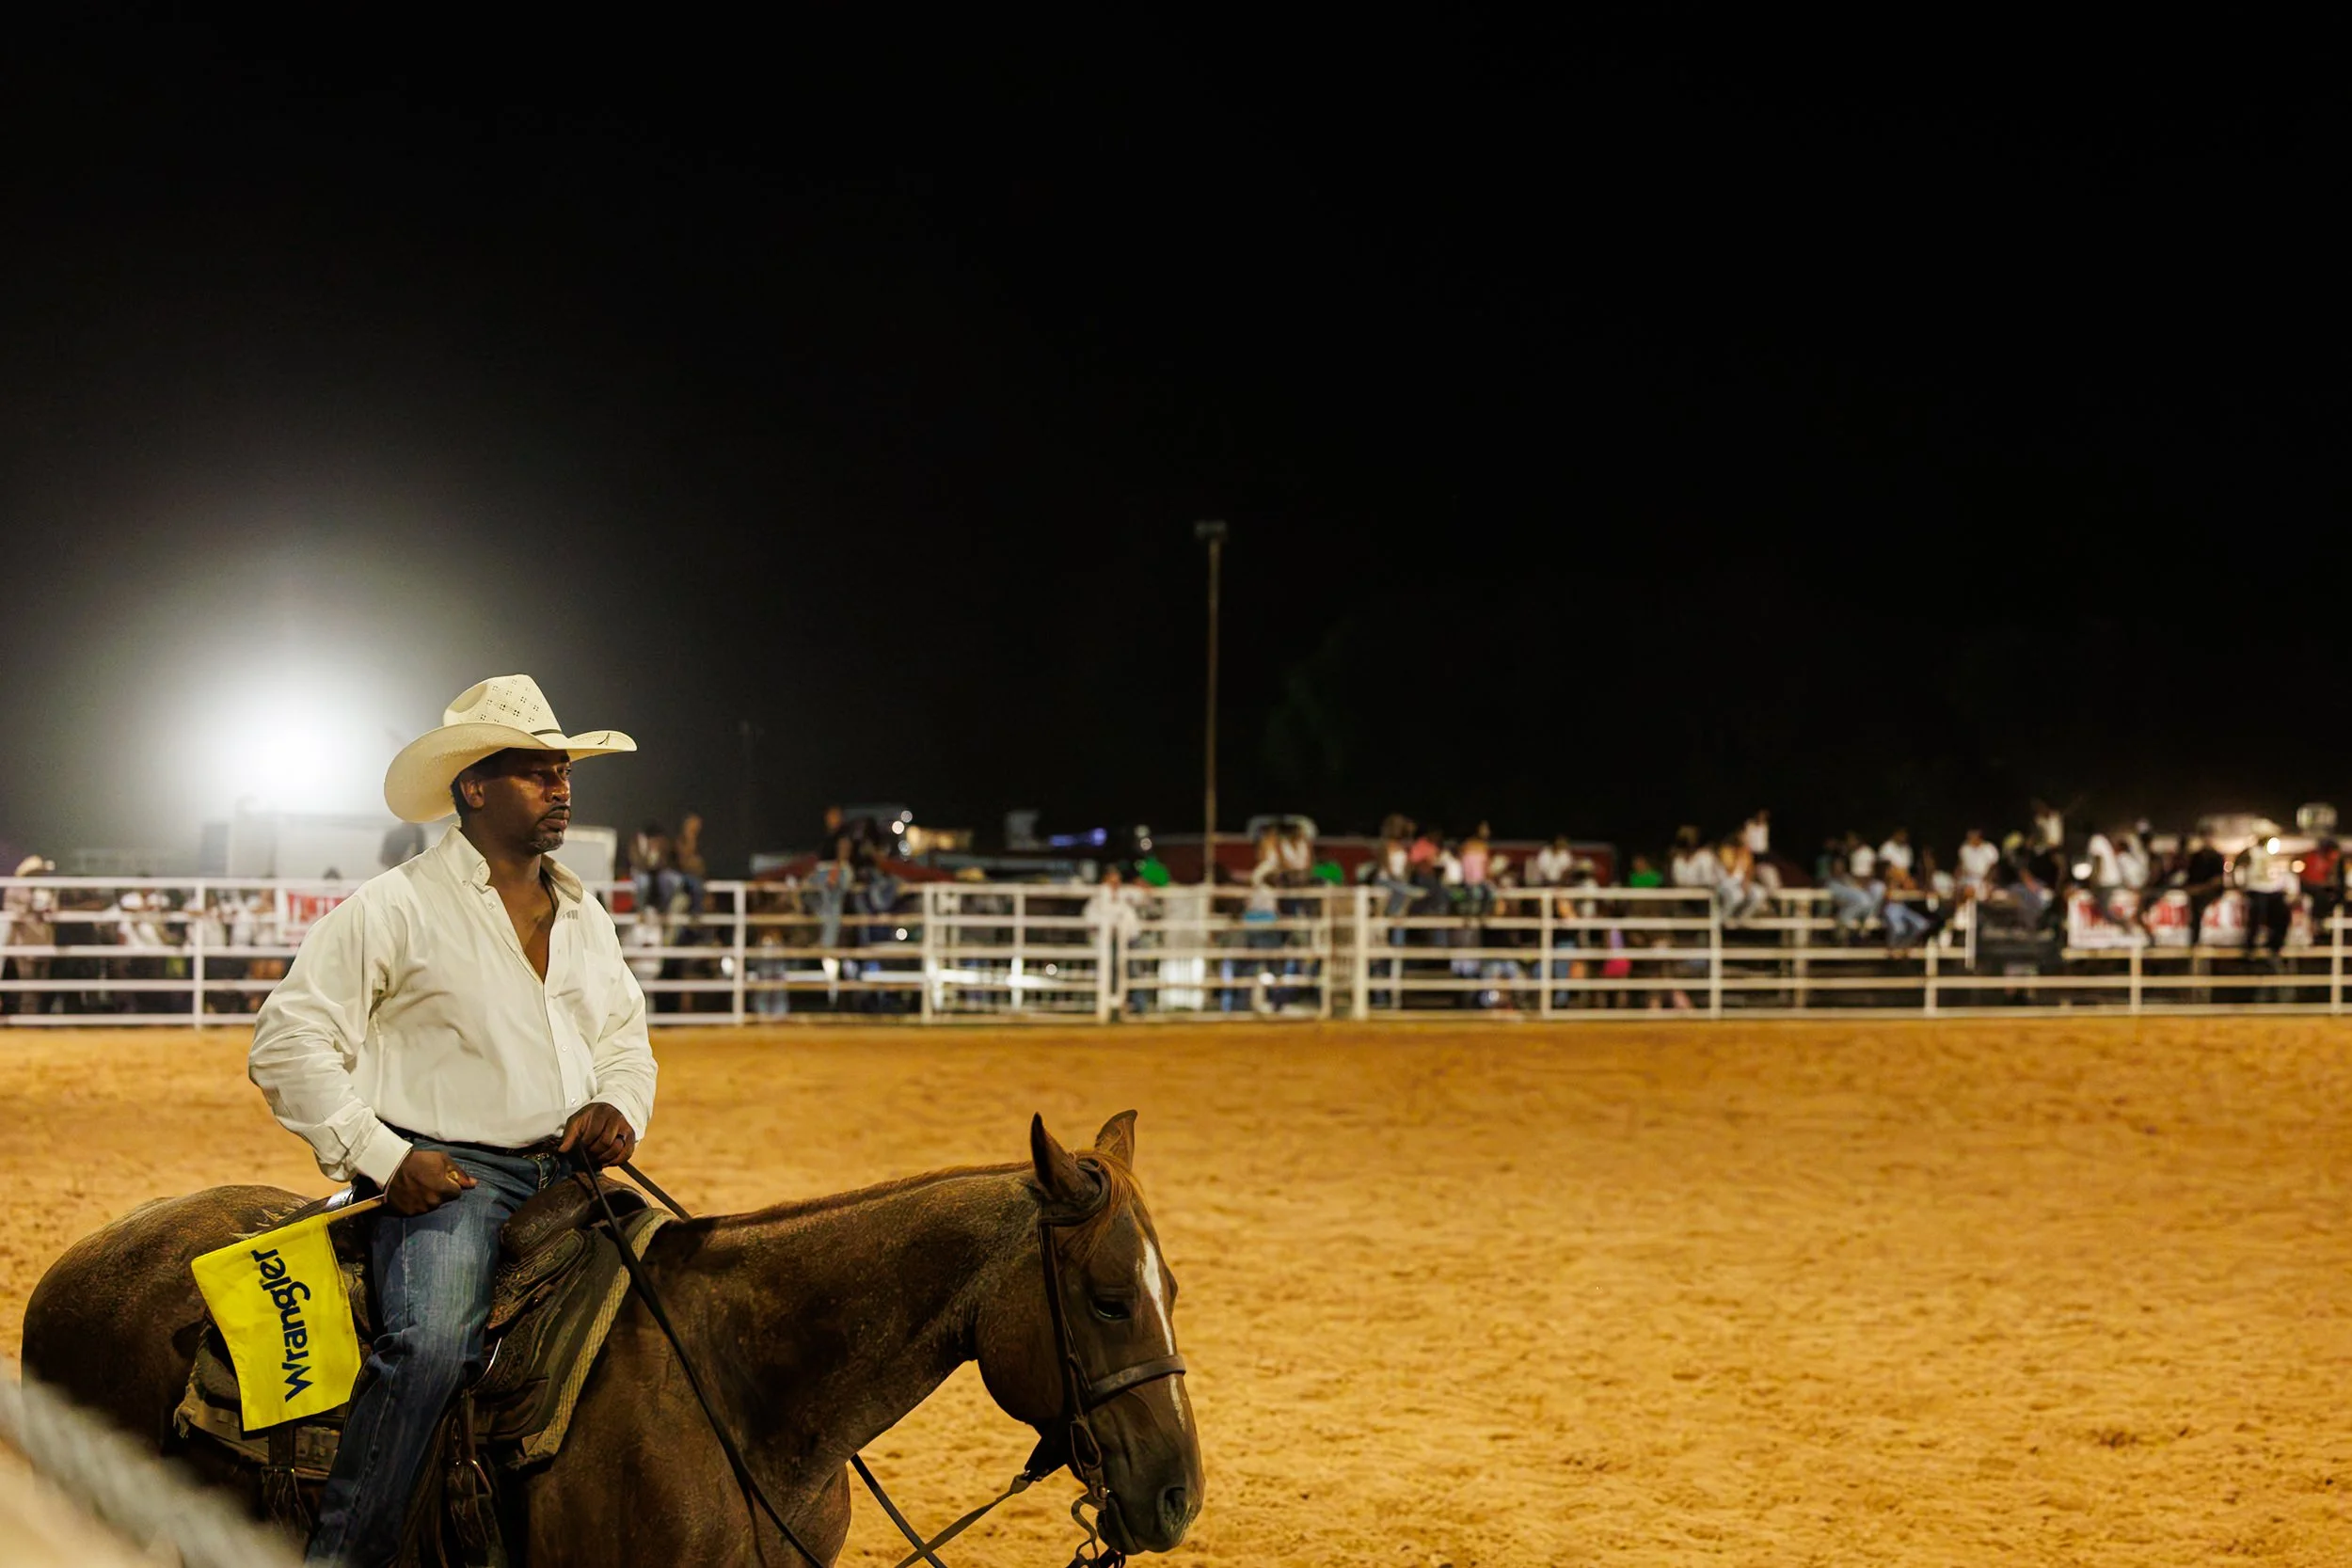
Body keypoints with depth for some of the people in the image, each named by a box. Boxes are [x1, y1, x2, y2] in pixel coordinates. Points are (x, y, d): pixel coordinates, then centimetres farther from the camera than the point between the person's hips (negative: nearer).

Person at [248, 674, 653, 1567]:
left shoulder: (586, 917, 18)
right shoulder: (395, 908, -3)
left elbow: (624, 1036, 29)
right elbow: (289, 1043, -6)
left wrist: (618, 1108, 5)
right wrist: (383, 1156, -13)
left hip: (570, 1172, 7)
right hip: (446, 1177, -7)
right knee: (430, 1343, -32)